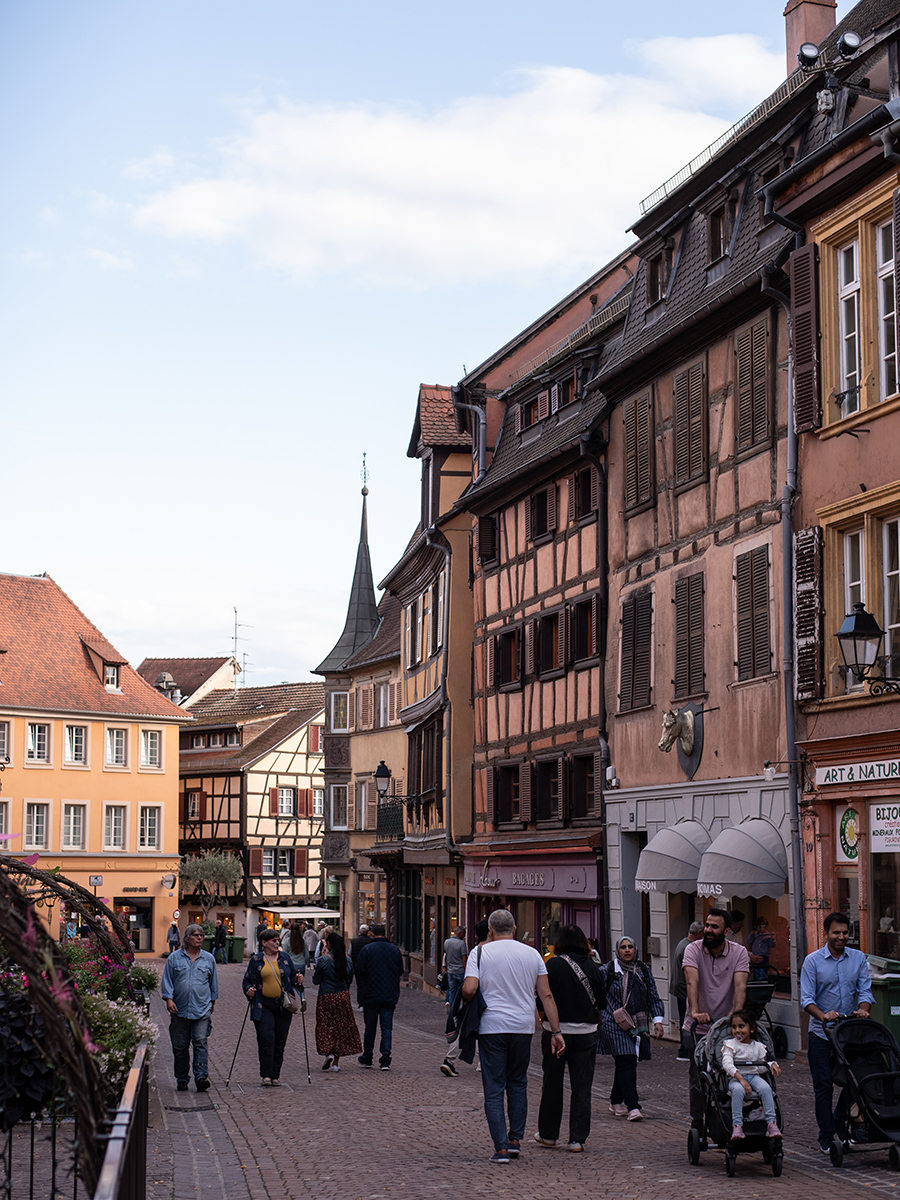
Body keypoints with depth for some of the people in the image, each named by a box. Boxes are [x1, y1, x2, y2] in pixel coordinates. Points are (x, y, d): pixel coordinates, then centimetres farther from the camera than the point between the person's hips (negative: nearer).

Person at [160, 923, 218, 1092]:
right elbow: (167, 980, 5)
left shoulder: (209, 958, 9)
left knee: (201, 1043, -12)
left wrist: (212, 1001, 21)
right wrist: (169, 999, -7)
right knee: (180, 1046, 5)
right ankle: (182, 1079, 15)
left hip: (202, 1010, 0)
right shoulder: (174, 958, 5)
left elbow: (213, 982, 19)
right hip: (179, 1009, 0)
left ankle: (201, 1077, -15)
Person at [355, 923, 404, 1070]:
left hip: (371, 995, -2)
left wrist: (362, 989, 7)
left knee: (370, 1028, 10)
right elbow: (400, 971, 11)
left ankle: (367, 1058, 20)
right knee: (387, 1028, 2)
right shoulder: (395, 950, 4)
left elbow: (359, 971, -6)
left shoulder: (366, 949, -6)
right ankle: (385, 1060, -6)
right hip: (390, 996, 2)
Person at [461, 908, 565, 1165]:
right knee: (518, 1083, 19)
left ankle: (501, 1147, -2)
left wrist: (464, 999, 9)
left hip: (492, 1027, -3)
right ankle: (515, 1139, 16)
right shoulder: (532, 954, 7)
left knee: (494, 1088, 2)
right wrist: (556, 1031, 6)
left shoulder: (480, 953, -2)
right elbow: (546, 995, 4)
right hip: (523, 1027, 3)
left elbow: (469, 990, -14)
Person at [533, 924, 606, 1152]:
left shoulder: (553, 965, -9)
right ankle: (577, 1139, 5)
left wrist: (545, 1015, 8)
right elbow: (601, 1002, 4)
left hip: (556, 1030, -2)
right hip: (586, 1032, 2)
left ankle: (548, 1134, 24)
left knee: (552, 1084, 13)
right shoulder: (592, 967, -1)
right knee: (582, 1087, 6)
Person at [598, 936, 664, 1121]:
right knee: (626, 1062, -14)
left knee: (626, 1063, 11)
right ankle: (632, 1107, -18)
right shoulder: (608, 970, -2)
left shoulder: (643, 970, 10)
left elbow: (653, 997, 13)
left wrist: (658, 1020, 5)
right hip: (615, 1024, -4)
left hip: (638, 1023, 5)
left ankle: (616, 1102, 28)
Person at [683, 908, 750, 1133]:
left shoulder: (739, 952, -4)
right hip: (697, 1029, -1)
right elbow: (692, 982, -23)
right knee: (697, 1078, 0)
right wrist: (695, 1011, -39)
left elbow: (740, 986, -17)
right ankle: (697, 1123, 15)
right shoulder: (693, 950, -7)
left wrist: (737, 1013, -34)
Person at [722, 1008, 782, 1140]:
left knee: (765, 1087, -30)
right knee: (738, 1090, -37)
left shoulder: (758, 1046, 14)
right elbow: (727, 1064, -13)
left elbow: (761, 1066, 19)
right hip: (735, 1077, -3)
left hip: (754, 1076, 3)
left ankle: (771, 1123, -29)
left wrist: (772, 1065, -4)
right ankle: (737, 1126, -36)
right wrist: (741, 1079, -25)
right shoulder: (730, 1044, 1)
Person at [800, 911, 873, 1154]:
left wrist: (863, 1009, -23)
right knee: (823, 1086, 0)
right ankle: (826, 1137, 9)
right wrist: (823, 1015, -28)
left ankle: (840, 1123, 29)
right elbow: (806, 998, -9)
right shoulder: (813, 961, -4)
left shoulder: (858, 958, 5)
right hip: (821, 1034, -3)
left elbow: (865, 990, 0)